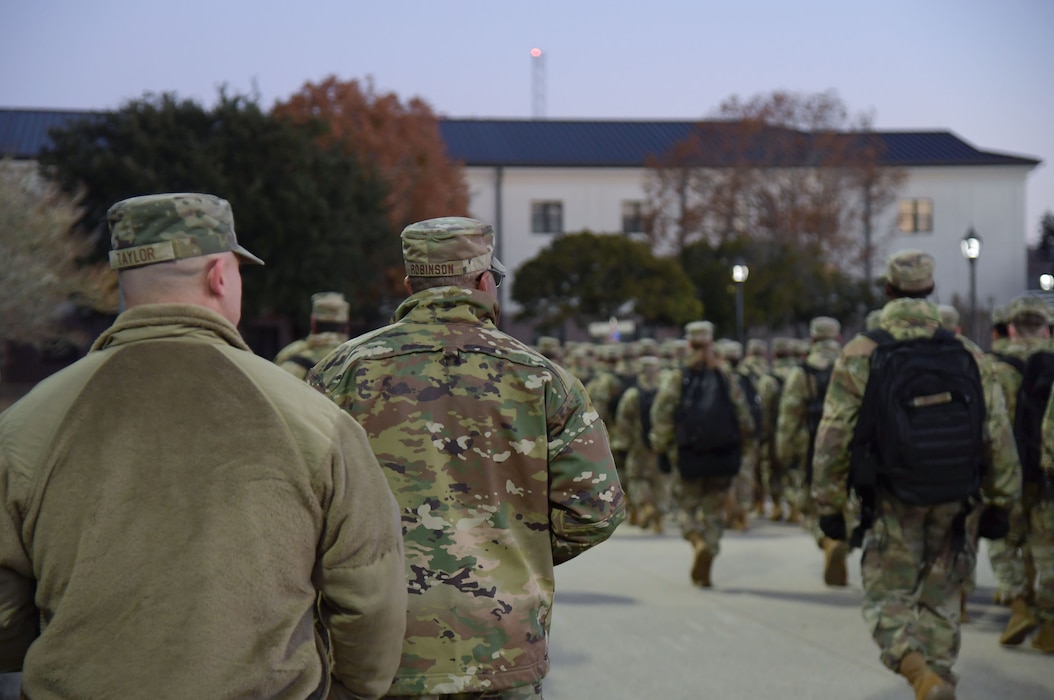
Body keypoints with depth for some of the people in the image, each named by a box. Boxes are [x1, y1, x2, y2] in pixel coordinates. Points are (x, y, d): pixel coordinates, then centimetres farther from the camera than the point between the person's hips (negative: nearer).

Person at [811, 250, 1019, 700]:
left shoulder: (860, 355, -8)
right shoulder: (968, 355, 0)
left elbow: (833, 438, -8)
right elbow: (998, 435, 1)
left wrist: (829, 504, 2)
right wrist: (998, 502, 10)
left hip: (892, 507, -3)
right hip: (952, 505, 3)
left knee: (888, 600, 5)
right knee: (940, 602, 17)